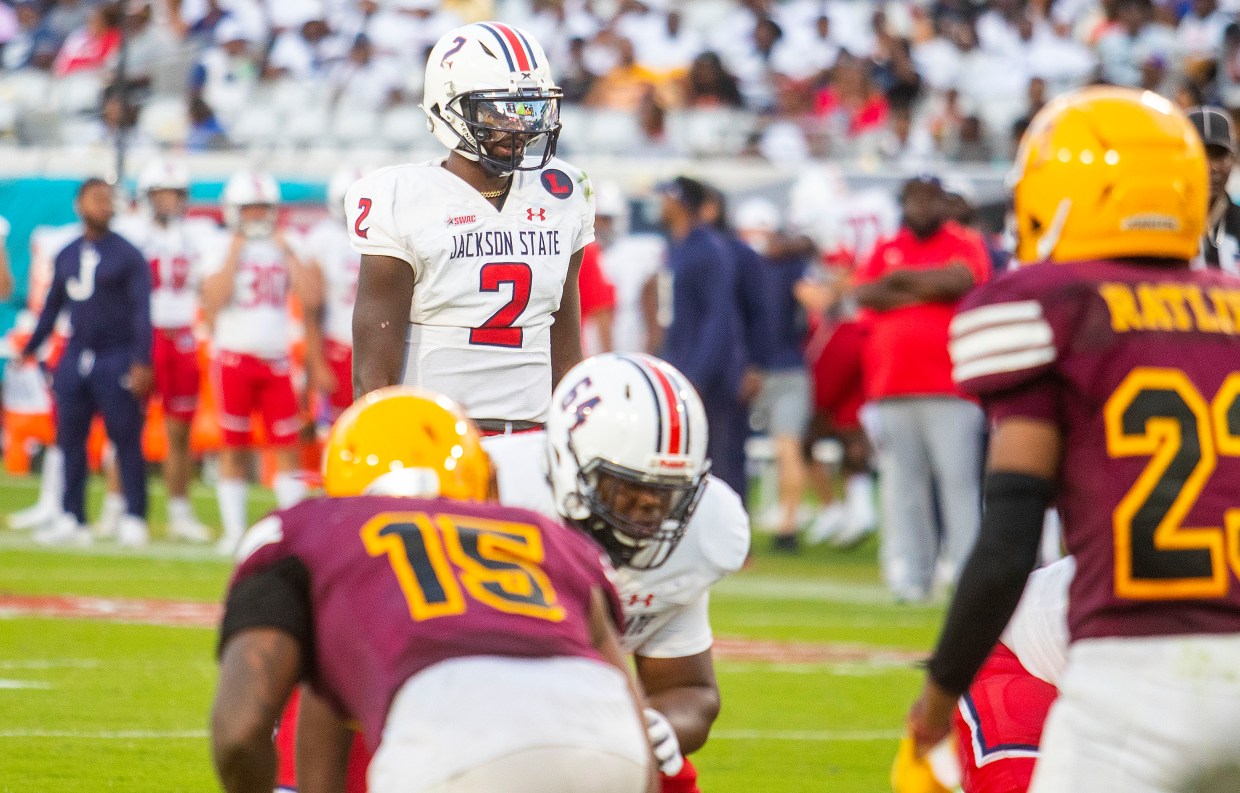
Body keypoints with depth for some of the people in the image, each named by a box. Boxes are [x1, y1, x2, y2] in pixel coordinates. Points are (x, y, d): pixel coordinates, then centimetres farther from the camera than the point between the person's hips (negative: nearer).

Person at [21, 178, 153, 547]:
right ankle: (72, 519, 11)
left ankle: (134, 520, 0)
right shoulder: (67, 256, 12)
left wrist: (141, 362, -16)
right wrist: (29, 349, 22)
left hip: (116, 360, -5)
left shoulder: (127, 255, -4)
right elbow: (53, 306, 21)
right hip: (76, 359, 5)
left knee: (126, 441, -4)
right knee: (70, 439, 6)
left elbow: (141, 310, -9)